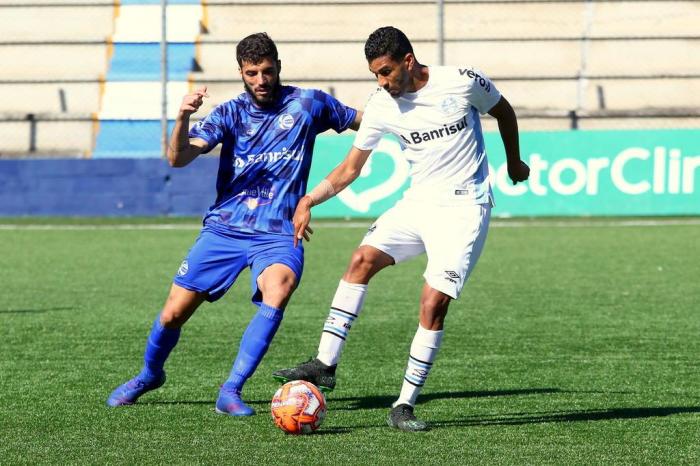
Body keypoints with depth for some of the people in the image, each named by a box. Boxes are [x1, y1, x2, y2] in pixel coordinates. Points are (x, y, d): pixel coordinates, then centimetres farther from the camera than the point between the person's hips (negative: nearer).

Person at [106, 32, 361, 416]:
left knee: (277, 290, -33)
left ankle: (231, 391, -27)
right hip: (224, 227, 2)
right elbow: (178, 158, -10)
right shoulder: (231, 113, 1)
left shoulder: (307, 104, 0)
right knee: (173, 314, 2)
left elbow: (365, 122, 13)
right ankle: (149, 374, 34)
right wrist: (183, 118, -29)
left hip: (278, 235, -2)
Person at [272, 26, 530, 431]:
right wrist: (309, 200, -9)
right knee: (363, 259, -17)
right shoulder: (381, 106, -2)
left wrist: (514, 162, 23)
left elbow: (503, 111, 9)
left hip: (464, 208, -4)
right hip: (418, 204, 4)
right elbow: (350, 168, 6)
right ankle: (325, 365, -14)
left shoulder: (462, 82, -12)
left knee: (434, 303, -13)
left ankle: (405, 406, -6)